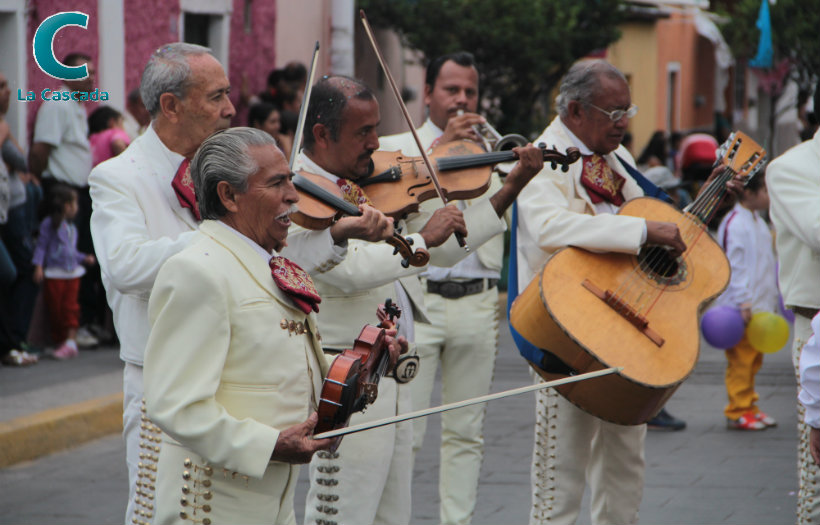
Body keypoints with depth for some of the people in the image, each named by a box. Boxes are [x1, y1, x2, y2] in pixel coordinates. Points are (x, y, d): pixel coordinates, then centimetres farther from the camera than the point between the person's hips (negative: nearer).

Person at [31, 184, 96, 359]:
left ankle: (71, 341, -10)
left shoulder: (71, 228, 18)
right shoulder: (49, 224, -4)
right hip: (54, 273, -5)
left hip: (72, 273, 5)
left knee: (70, 306, -6)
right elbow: (41, 246, -6)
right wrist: (38, 266, -14)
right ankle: (60, 341, 8)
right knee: (55, 308, -2)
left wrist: (84, 258, 16)